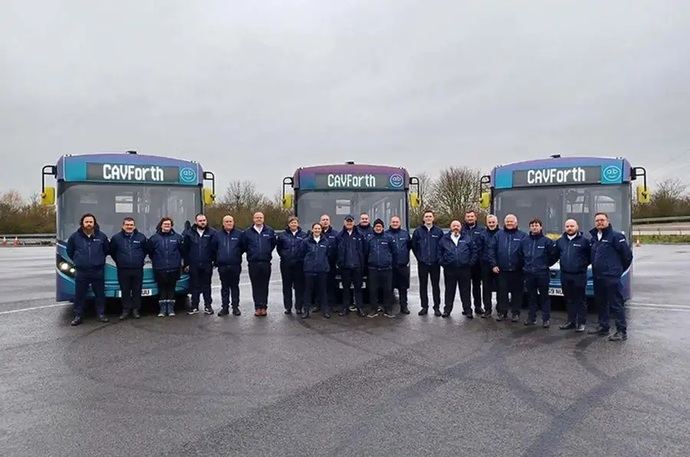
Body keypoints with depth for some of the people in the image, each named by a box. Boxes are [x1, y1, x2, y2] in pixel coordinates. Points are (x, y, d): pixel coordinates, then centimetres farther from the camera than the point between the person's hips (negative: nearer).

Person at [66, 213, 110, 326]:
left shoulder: (101, 236, 2)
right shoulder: (74, 237, 1)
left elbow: (107, 250, 14)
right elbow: (69, 251, 14)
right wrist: (77, 261, 13)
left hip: (98, 271, 0)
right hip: (81, 272, 0)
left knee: (100, 294, 7)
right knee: (79, 295, 5)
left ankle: (101, 314, 18)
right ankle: (78, 316, 15)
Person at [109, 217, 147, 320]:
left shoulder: (141, 237, 3)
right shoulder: (116, 237, 1)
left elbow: (146, 250, 15)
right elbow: (112, 251, 12)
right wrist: (118, 261, 10)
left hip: (138, 269, 0)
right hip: (123, 270, 0)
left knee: (137, 291, 6)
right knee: (125, 291, 5)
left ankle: (135, 309, 16)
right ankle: (126, 310, 14)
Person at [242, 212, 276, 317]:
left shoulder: (270, 231, 4)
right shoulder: (247, 232, 3)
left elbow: (273, 244, 12)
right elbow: (243, 246, 10)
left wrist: (267, 252, 8)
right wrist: (251, 253, 8)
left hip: (266, 263, 0)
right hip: (253, 263, 0)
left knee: (264, 286, 5)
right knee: (255, 286, 3)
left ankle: (264, 307, 11)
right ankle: (257, 307, 9)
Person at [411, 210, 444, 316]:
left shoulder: (439, 231, 1)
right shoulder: (418, 231, 1)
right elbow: (414, 246, 6)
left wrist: (439, 257, 0)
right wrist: (419, 257, 2)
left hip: (435, 263, 0)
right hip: (422, 264, 1)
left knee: (436, 285, 5)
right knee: (423, 286, 7)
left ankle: (437, 307, 13)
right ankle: (424, 306, 16)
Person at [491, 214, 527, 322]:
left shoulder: (522, 235, 2)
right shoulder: (499, 234, 7)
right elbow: (492, 250, 5)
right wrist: (494, 264, -3)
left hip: (517, 270, -1)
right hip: (502, 270, 1)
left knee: (517, 292, 6)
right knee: (502, 292, 6)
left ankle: (516, 313, 16)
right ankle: (502, 312, 15)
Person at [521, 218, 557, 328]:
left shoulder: (547, 241, -5)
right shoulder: (524, 240, 6)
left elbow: (554, 255, -1)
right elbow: (520, 254, 19)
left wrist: (546, 264, 2)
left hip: (542, 273, -3)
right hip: (529, 273, 4)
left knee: (544, 297, 1)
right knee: (531, 296, 11)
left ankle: (546, 319, 7)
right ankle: (531, 318, 19)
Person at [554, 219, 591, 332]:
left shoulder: (584, 241, -6)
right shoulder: (560, 241, 9)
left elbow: (591, 256, -4)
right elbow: (555, 255, 17)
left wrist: (584, 265, -1)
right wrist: (564, 264, 11)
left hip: (579, 276, -5)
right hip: (565, 276, 5)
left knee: (580, 300, 2)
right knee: (569, 300, 13)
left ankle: (581, 323, 8)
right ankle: (571, 321, 23)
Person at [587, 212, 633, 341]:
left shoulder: (615, 236, -9)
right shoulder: (594, 238, 13)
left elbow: (627, 253, -9)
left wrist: (620, 269, 1)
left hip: (611, 277, -8)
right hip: (597, 277, 8)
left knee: (616, 304, -5)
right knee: (600, 303, 15)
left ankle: (622, 331, 0)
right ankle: (603, 327, 26)